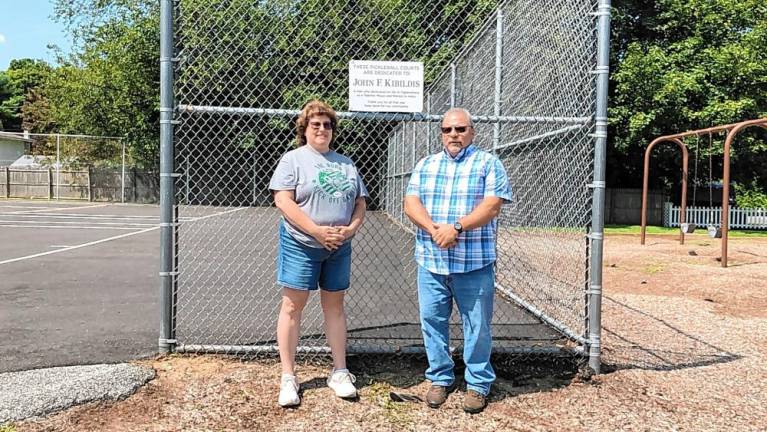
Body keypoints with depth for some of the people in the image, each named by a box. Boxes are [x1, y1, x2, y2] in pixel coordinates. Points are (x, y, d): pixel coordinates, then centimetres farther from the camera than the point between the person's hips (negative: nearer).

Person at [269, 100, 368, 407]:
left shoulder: (345, 163, 14)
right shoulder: (293, 159, -1)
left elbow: (360, 203, 13)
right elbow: (283, 201, -12)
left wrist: (350, 229, -7)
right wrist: (317, 231, -19)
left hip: (339, 248, 4)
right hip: (301, 245, -4)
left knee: (334, 305, 11)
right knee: (293, 306, 0)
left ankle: (339, 372, 21)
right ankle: (288, 377, 10)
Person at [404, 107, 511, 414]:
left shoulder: (488, 163, 2)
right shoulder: (425, 165, 13)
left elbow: (492, 205, -10)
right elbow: (411, 203, 2)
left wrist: (457, 227, -20)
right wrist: (434, 230, -16)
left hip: (474, 263, -3)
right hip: (430, 261, 3)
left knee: (477, 326, 5)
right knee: (432, 321, 10)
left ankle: (478, 384, 20)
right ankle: (441, 378, 26)